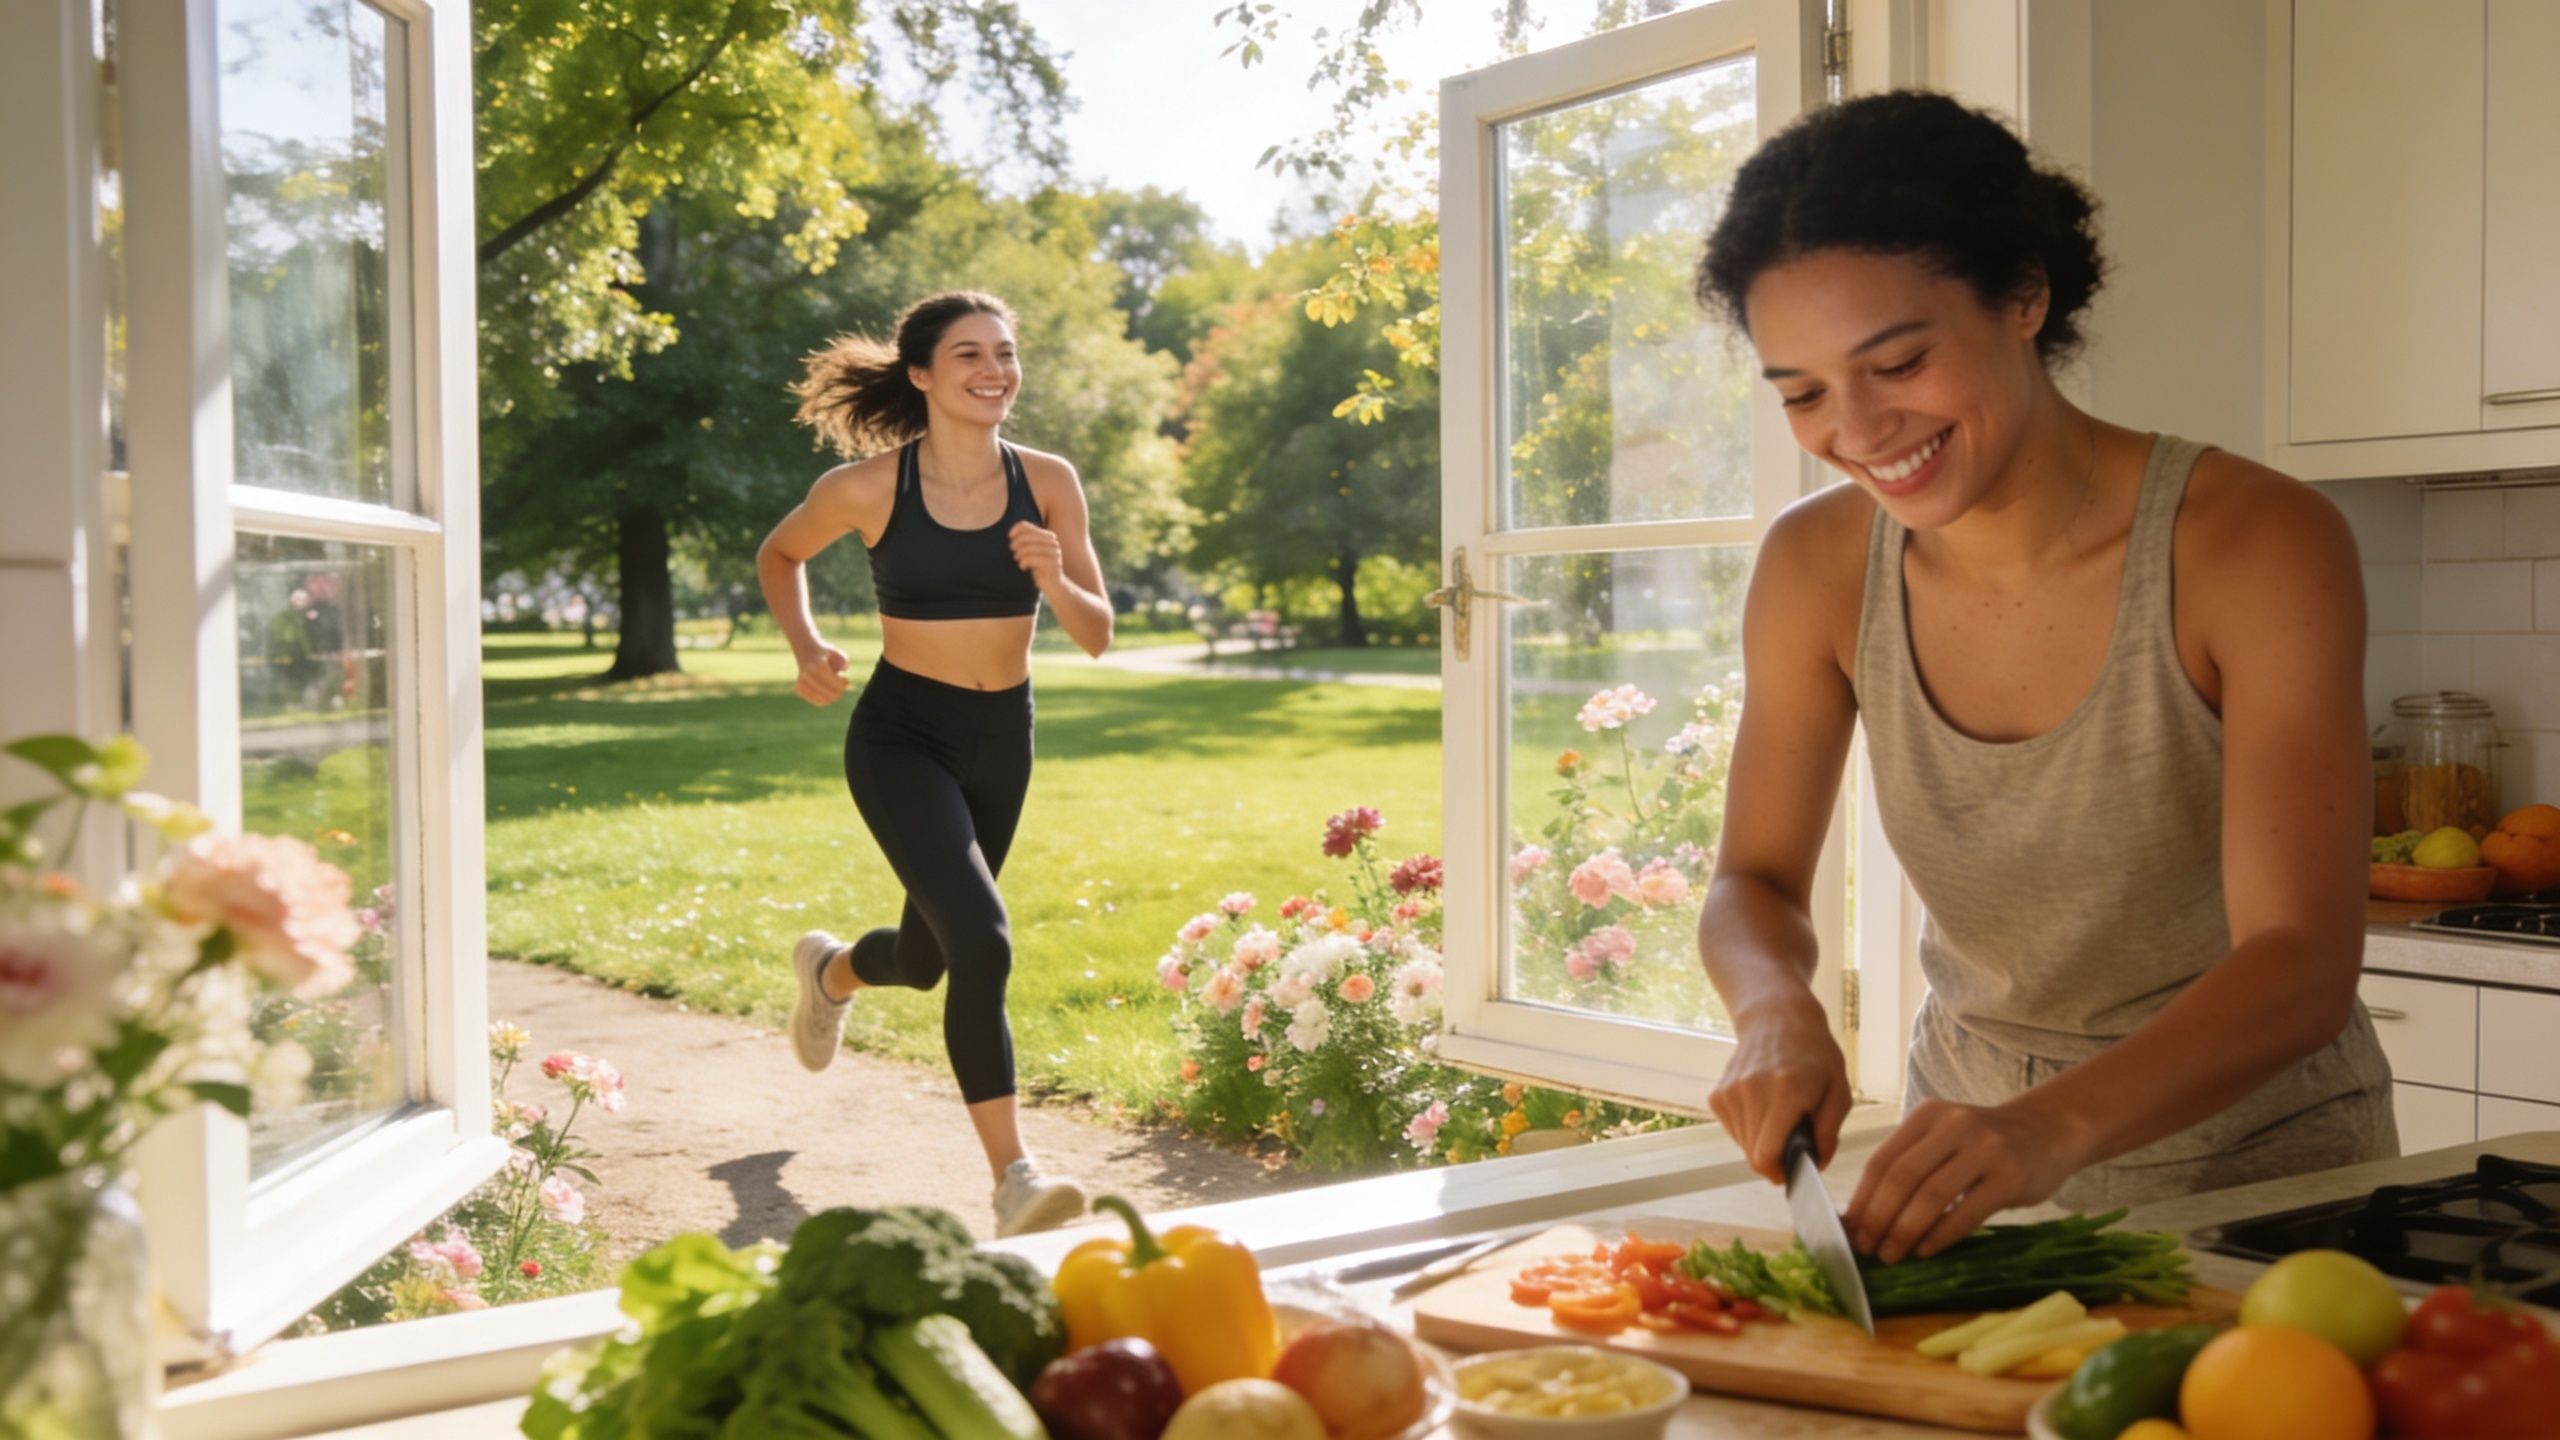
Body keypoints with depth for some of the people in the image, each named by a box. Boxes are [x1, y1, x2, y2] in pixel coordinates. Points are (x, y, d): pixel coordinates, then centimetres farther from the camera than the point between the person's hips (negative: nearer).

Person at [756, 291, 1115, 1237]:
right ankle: (1012, 1178, -14)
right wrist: (805, 646, -9)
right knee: (982, 945, -23)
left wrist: (1053, 580, -23)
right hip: (902, 737, -4)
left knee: (926, 959, 20)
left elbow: (1096, 637, -3)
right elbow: (779, 556, 8)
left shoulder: (1047, 483, -5)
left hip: (1002, 740, 4)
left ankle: (829, 971, 56)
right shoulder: (869, 486, -12)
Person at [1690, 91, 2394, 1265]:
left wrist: (2049, 1127, -41)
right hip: (1972, 1146, 3)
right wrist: (1776, 1011, -21)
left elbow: (2301, 969, -24)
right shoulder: (1818, 568, -7)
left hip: (2257, 1163, -2)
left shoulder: (2258, 549, -18)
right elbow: (1755, 881, 2)